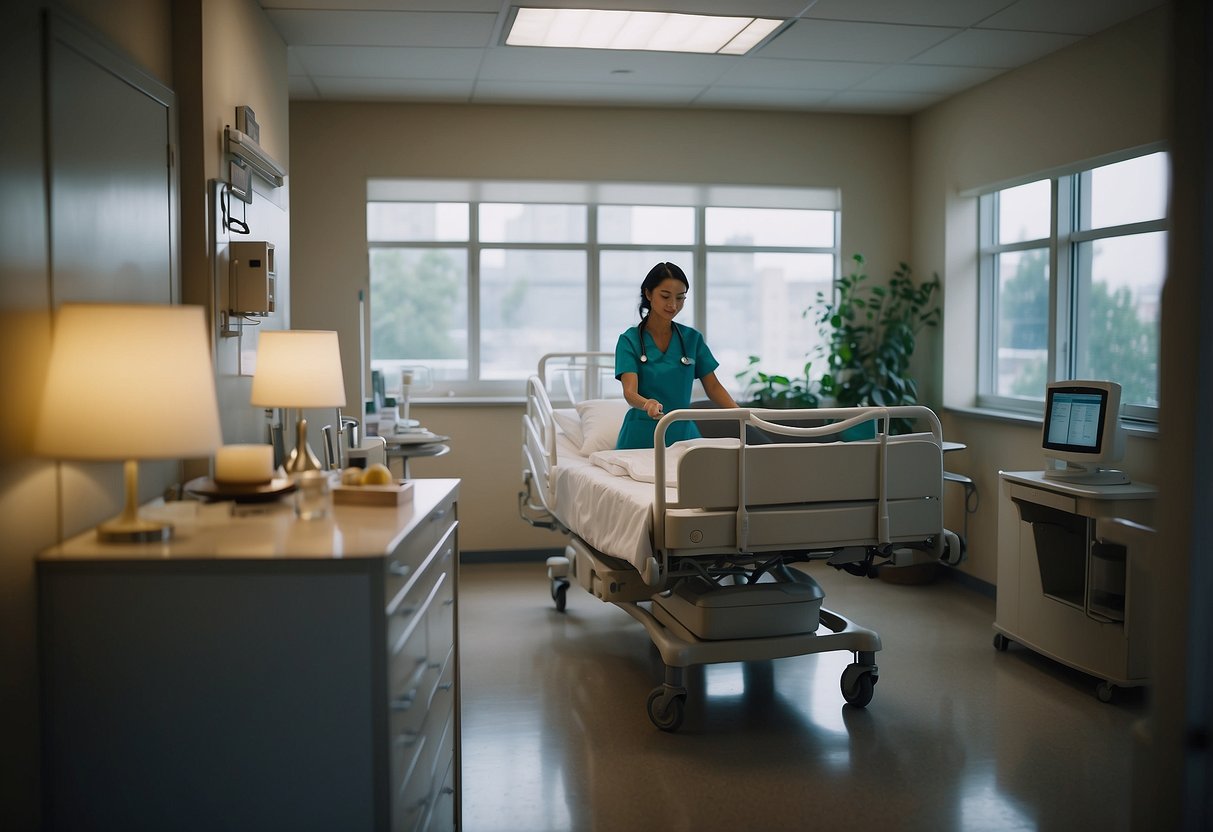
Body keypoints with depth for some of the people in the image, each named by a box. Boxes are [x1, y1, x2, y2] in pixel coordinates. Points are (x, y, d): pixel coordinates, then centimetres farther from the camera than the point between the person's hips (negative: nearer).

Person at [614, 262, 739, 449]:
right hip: (642, 436, -3)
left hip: (683, 433, 3)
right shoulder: (629, 340, -7)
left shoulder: (692, 338, 3)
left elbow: (713, 386, 5)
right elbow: (630, 392, -19)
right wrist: (648, 404, -41)